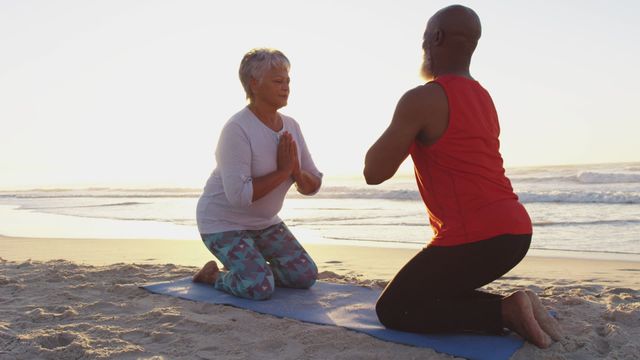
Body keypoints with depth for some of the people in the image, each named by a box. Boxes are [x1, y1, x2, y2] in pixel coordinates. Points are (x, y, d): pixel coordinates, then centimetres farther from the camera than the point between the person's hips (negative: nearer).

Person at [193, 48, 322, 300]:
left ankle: (251, 266, 23)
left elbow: (313, 186, 0)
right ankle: (212, 275, 8)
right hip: (223, 222, -7)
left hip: (263, 222, 7)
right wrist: (282, 171, -25)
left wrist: (296, 172, -22)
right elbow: (239, 195, -33)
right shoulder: (237, 129, -24)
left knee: (306, 276, 2)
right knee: (260, 288, -21)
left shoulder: (291, 127, -2)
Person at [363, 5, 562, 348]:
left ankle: (505, 311, -6)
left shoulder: (420, 99, -13)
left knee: (392, 310, 6)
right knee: (433, 294, 28)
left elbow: (373, 173, -8)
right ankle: (511, 308, 7)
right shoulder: (482, 97, 14)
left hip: (474, 238, -9)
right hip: (515, 230, 9)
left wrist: (397, 131, 6)